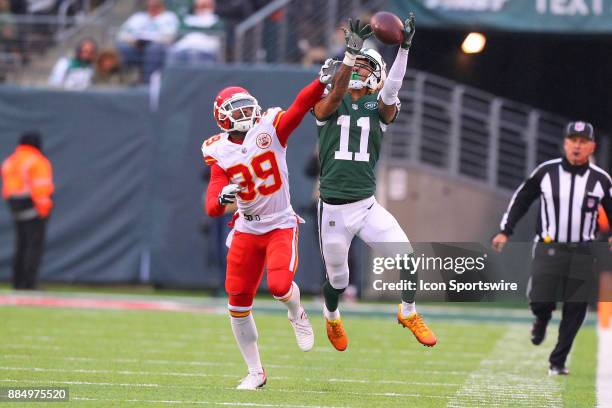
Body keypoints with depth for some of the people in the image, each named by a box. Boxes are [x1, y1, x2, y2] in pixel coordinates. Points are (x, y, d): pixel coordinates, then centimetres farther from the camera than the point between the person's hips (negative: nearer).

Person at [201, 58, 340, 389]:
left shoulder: (270, 130, -10)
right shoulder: (221, 155, -6)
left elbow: (300, 106, -28)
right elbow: (211, 208, -14)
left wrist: (322, 82, -44)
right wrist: (222, 198, -37)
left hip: (281, 226, -3)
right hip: (247, 230, 3)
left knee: (279, 285, -25)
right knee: (238, 301, 1)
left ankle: (296, 313, 15)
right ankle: (255, 372, 17)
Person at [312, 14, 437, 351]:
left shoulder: (378, 106, 3)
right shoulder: (327, 105, 0)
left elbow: (391, 89, -18)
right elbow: (336, 94, -23)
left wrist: (404, 48, -32)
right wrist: (350, 51, -36)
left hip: (367, 206, 1)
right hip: (333, 209, -1)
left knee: (406, 255, -13)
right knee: (338, 279, 10)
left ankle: (408, 314, 14)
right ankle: (331, 317, 45)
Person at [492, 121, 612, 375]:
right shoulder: (546, 172, 0)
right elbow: (521, 199, 10)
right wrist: (505, 231, 7)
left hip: (582, 253, 1)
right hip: (548, 248, -1)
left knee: (575, 311, -2)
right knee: (539, 301, -12)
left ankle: (557, 363, 11)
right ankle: (542, 320, 26)